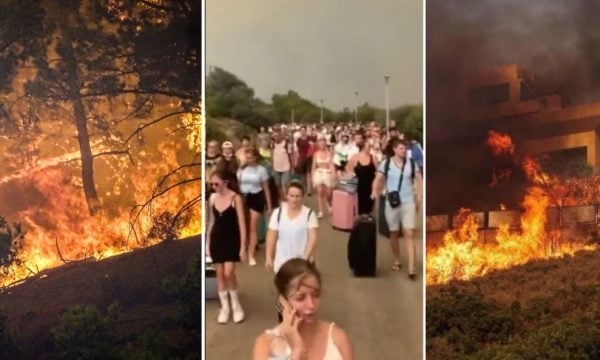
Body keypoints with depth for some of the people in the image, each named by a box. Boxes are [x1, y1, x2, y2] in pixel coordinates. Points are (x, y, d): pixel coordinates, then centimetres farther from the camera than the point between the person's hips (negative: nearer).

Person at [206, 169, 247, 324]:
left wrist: (243, 246, -13)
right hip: (216, 239, 5)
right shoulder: (212, 198, 4)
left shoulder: (235, 198, -10)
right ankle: (225, 307, 18)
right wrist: (207, 241, 10)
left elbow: (241, 223, -10)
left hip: (232, 239, -5)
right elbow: (212, 221, 12)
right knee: (219, 273, 6)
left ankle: (236, 305, 10)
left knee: (228, 273, -12)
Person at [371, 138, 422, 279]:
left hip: (408, 203, -1)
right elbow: (378, 179, -1)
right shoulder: (386, 164, -2)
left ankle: (411, 268, -11)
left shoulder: (411, 163, 0)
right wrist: (375, 192, -21)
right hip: (391, 203, 1)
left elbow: (419, 180, 7)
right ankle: (397, 261, 32)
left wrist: (419, 198, 0)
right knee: (394, 234, 12)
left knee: (409, 233, -10)